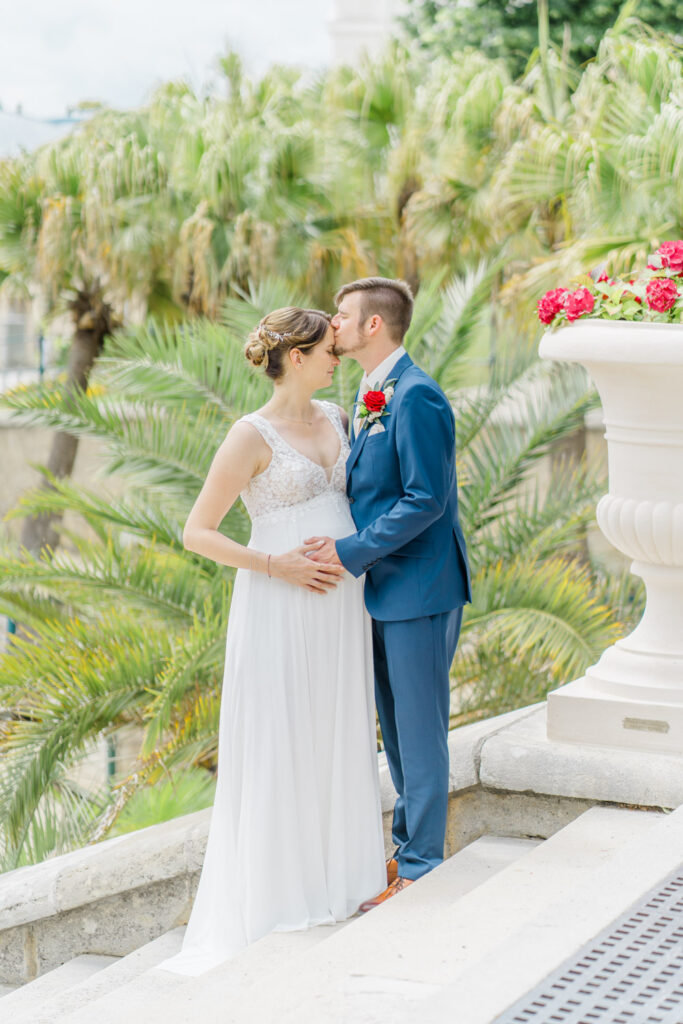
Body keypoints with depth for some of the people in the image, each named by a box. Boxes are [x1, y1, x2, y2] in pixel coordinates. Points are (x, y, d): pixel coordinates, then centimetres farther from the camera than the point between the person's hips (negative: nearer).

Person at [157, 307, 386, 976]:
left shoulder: (336, 419, 9)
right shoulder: (251, 436, -12)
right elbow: (197, 533, -12)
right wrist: (275, 564, -18)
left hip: (341, 604, 7)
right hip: (281, 611, -7)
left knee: (337, 736, 12)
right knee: (278, 743, 0)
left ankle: (335, 867, 24)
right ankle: (275, 884, 10)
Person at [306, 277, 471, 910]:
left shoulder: (415, 397, -18)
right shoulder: (371, 396, 13)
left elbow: (426, 500, -22)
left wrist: (351, 551, -20)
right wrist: (341, 544, 5)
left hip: (420, 590, -9)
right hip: (387, 588, 9)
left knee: (420, 731, 0)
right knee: (396, 727, 17)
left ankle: (420, 868, 8)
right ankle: (410, 843, 30)